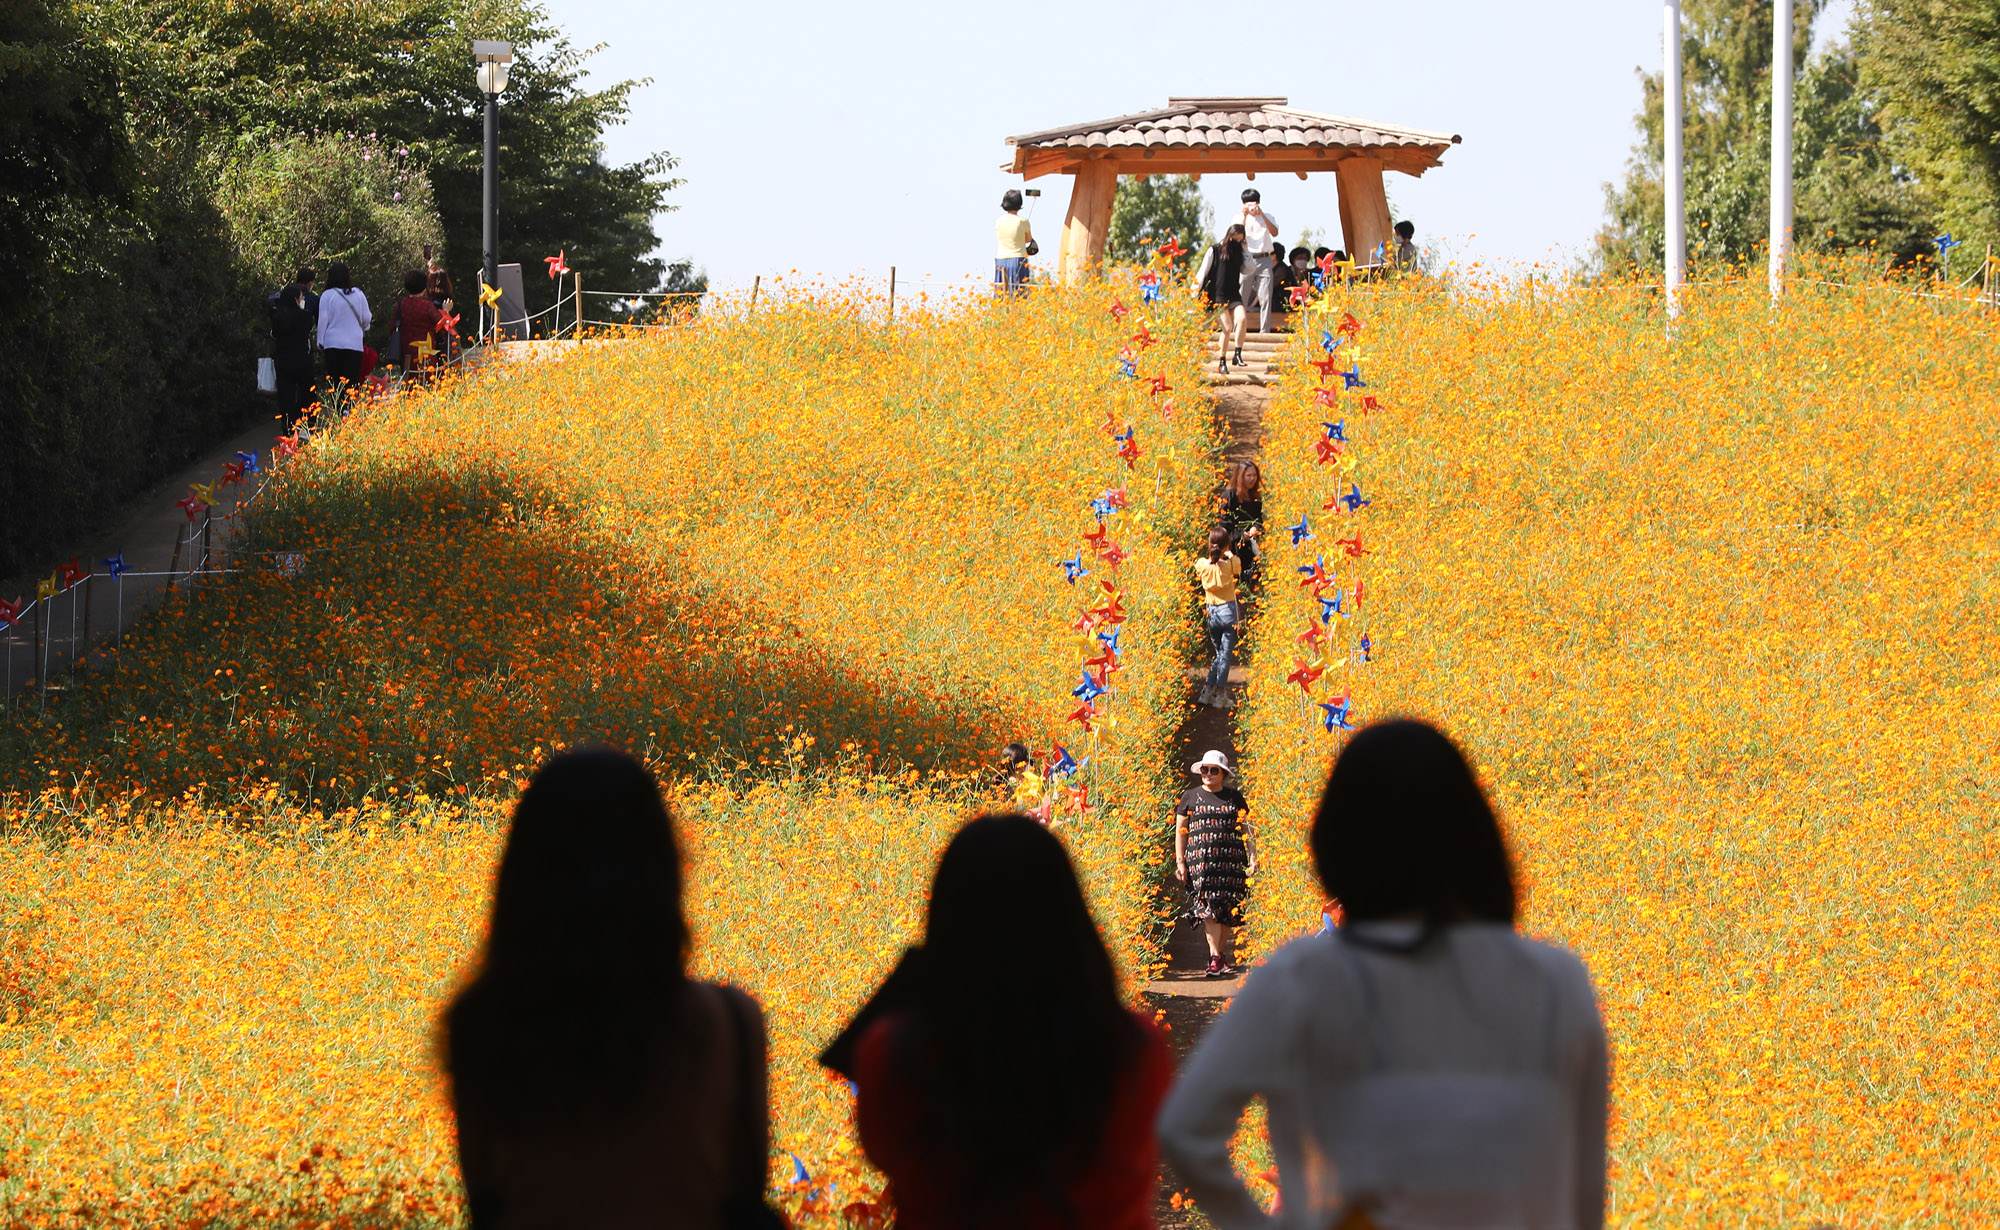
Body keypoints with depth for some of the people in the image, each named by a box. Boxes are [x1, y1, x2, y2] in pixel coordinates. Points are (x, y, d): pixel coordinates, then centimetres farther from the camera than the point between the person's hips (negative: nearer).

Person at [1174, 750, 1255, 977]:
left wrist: (1253, 857, 5)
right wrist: (1180, 862, 3)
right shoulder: (1190, 796, 11)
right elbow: (1180, 831, 12)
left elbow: (1246, 828, 15)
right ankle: (1216, 958, -17)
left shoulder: (1234, 797, 13)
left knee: (1228, 910, -2)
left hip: (1232, 860, 1)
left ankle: (1222, 955, 8)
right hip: (1201, 860, -1)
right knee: (1209, 907, -14)